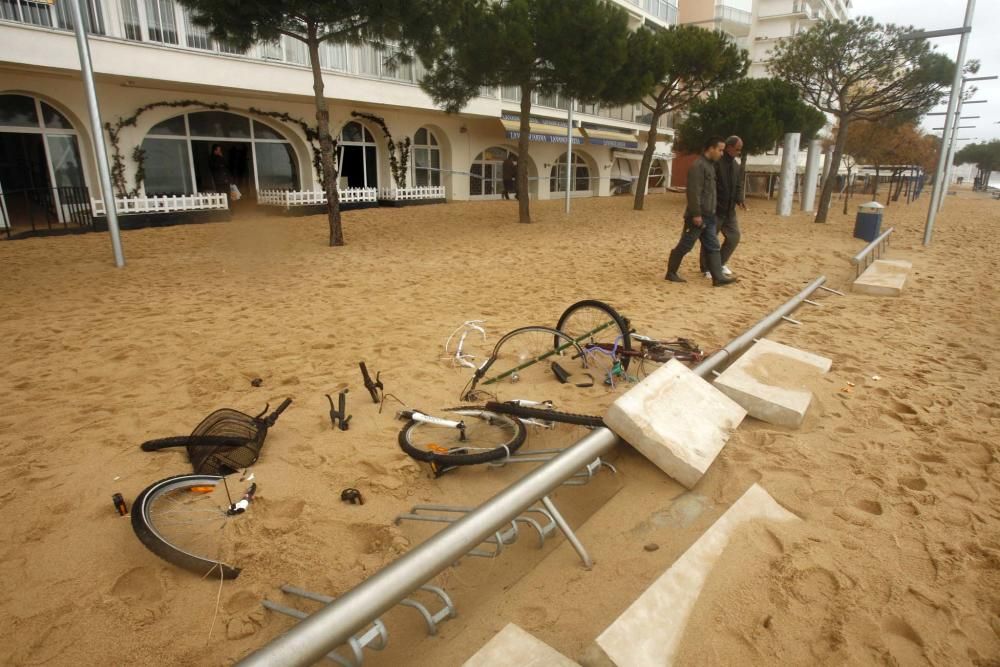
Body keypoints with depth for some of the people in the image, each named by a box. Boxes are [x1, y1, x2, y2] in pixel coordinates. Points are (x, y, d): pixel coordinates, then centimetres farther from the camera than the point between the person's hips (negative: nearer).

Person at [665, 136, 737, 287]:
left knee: (713, 247, 7)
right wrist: (696, 214, -24)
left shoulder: (710, 165, 15)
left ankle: (718, 277, 8)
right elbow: (694, 193, -22)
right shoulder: (698, 166, -16)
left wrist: (710, 213, 21)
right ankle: (671, 273, 13)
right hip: (698, 216, -10)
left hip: (708, 216, 10)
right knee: (684, 246, 1)